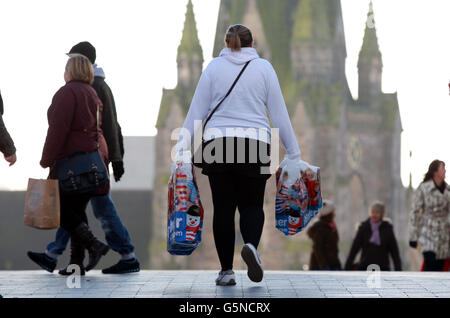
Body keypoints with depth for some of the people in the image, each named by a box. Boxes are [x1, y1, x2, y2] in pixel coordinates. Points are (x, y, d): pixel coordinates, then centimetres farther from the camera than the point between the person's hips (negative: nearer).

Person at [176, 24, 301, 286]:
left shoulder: (214, 67, 6)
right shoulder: (264, 68, 5)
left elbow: (197, 110, 3)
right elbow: (279, 112, 4)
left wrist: (183, 148, 5)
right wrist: (294, 154, 8)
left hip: (218, 145, 0)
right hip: (255, 145, 0)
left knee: (223, 208, 7)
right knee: (252, 205, 10)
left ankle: (226, 270, 6)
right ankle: (251, 245, -20)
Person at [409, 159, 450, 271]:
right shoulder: (423, 188, -9)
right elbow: (415, 212, -6)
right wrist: (413, 236, -7)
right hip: (428, 231, -5)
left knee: (439, 267, 3)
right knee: (429, 263, -18)